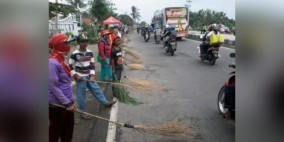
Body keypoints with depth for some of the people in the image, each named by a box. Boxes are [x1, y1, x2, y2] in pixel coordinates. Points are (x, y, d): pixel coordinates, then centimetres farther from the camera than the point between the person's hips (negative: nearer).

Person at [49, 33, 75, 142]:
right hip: (57, 104, -8)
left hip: (67, 101, 8)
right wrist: (67, 103, -20)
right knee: (56, 131, 12)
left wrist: (70, 100, 15)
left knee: (69, 128, 21)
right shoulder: (52, 62, -21)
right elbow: (54, 87, -22)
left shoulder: (62, 59, 6)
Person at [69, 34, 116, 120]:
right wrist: (75, 75, -14)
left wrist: (92, 75, -2)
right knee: (81, 95, 3)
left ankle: (105, 103, 29)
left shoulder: (90, 53, 3)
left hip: (89, 77, 5)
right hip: (80, 78, -5)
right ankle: (82, 112, 16)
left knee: (96, 89, 14)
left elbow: (92, 65, 8)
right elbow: (69, 66, -8)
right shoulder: (75, 54, -13)